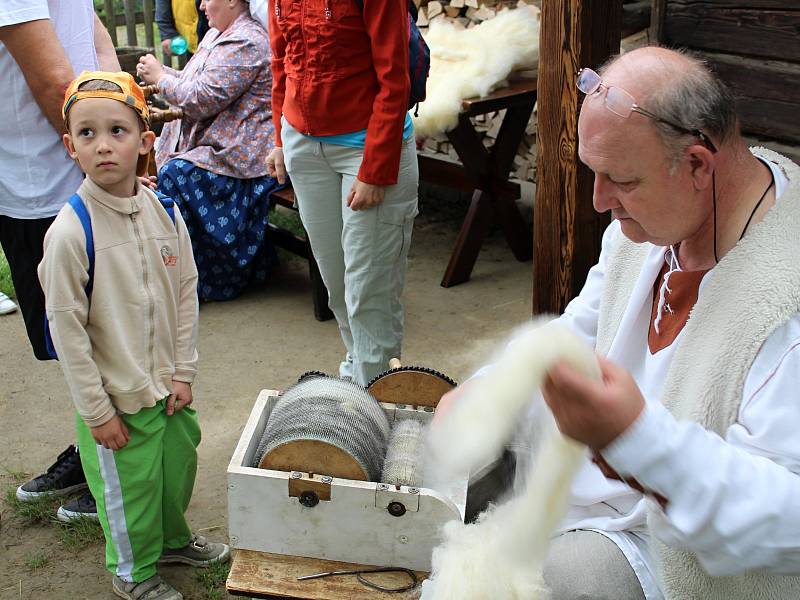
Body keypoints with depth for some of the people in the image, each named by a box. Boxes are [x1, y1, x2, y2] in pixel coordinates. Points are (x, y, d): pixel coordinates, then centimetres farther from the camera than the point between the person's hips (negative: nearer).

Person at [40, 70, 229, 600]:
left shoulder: (165, 213, -6)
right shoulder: (70, 232, -21)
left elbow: (186, 293, 3)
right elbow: (66, 328, -17)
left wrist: (183, 372, 1)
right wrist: (97, 412, -14)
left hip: (169, 386, 5)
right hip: (116, 398, -5)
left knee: (178, 463, 23)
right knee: (128, 485, 12)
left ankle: (173, 540, 51)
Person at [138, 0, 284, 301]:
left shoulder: (245, 43, -16)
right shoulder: (217, 35, 16)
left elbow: (203, 100, -20)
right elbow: (194, 84, 22)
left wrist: (160, 78, -7)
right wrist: (160, 73, 7)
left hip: (242, 154, -10)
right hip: (219, 143, 10)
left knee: (175, 173, -23)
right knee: (154, 163, -3)